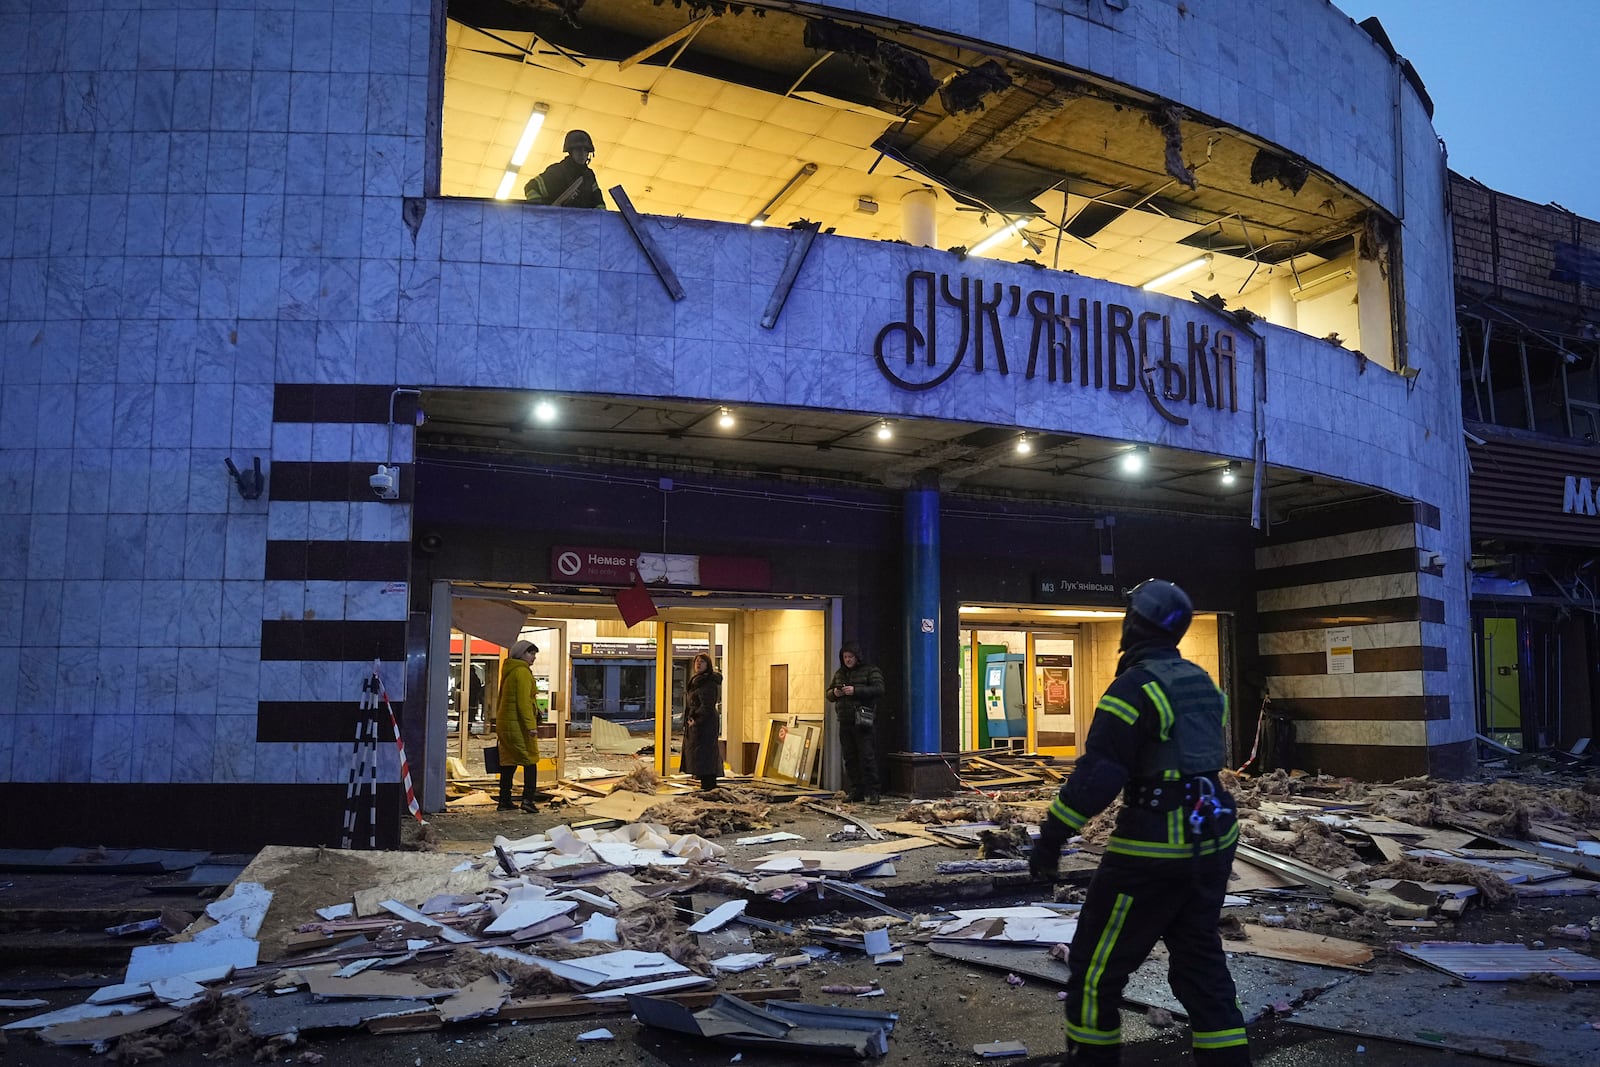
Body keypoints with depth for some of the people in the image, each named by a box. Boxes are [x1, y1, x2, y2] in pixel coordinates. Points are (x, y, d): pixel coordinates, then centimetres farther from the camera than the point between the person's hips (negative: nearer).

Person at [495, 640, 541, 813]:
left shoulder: (508, 672, 18)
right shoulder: (522, 672, -11)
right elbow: (524, 701, -20)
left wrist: (499, 728, 26)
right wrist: (531, 725, -23)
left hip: (504, 723, 9)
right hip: (518, 724, -9)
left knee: (508, 763, 11)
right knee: (530, 761, -3)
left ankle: (504, 801, 12)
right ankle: (528, 799, -10)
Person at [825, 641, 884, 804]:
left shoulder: (871, 671, 0)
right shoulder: (839, 673, 18)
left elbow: (879, 689, -13)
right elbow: (829, 693, 22)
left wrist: (855, 690, -21)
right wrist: (834, 693, -3)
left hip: (863, 722, -6)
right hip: (845, 722, 6)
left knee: (867, 757, -8)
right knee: (849, 758, 7)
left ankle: (872, 792, -3)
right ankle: (856, 791, 14)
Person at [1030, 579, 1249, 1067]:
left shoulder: (1135, 687, -18)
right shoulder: (1204, 684, 9)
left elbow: (1097, 775, -22)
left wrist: (1051, 837, -16)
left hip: (1153, 848, -8)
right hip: (1212, 840, 8)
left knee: (1096, 964, 5)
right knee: (1200, 960, 18)